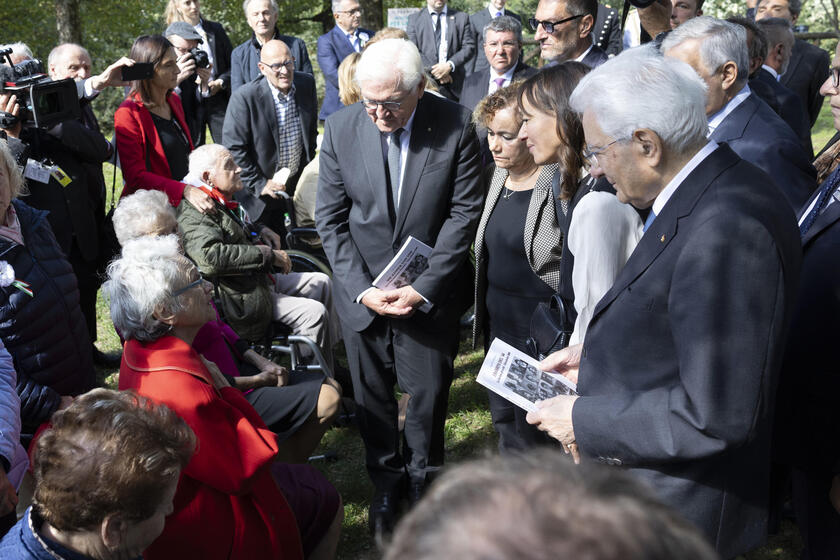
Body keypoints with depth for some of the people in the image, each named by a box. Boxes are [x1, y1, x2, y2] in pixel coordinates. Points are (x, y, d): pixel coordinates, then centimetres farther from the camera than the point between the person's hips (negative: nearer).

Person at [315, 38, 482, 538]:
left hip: (431, 289, -1)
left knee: (429, 393, 10)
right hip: (361, 287, 2)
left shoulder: (456, 125, -12)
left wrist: (423, 288, -15)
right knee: (373, 394, 12)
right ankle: (387, 483, 35)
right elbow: (331, 219, -2)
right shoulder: (341, 129, -7)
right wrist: (360, 288, -13)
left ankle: (425, 481, 35)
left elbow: (464, 212, -9)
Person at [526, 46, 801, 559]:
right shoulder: (704, 196, 2)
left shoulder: (726, 230, -29)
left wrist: (585, 421, -21)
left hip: (677, 516, -9)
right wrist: (596, 352, 7)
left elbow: (716, 414, -31)